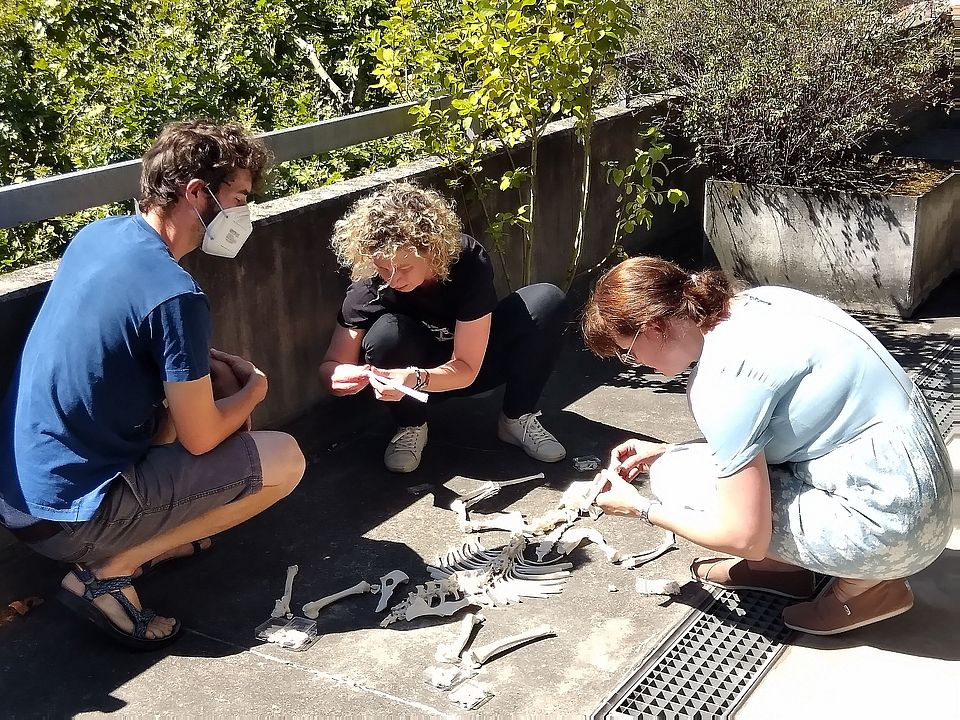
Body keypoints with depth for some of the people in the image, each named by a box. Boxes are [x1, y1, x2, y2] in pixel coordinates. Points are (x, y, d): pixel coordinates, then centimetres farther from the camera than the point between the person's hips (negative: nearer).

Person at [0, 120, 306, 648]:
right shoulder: (175, 293, -23)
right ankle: (107, 573, -5)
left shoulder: (99, 234, 3)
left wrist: (217, 364, 8)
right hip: (67, 518, -9)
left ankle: (151, 535, 16)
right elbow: (200, 438, -16)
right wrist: (253, 392, 5)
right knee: (285, 459, -6)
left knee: (215, 380, 18)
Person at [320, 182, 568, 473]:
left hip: (468, 369, 0)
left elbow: (466, 369, -28)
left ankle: (518, 417, -7)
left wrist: (413, 379, -47)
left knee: (548, 300, -25)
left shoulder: (469, 262, -30)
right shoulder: (369, 284, -27)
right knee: (386, 332, -36)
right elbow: (330, 365, -19)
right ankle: (411, 427, -8)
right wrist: (340, 376, -44)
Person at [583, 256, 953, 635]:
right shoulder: (749, 304, 2)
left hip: (889, 527, -9)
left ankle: (865, 579, 2)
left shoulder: (724, 377, -24)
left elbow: (746, 538, -19)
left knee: (674, 477, -8)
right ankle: (784, 562, 14)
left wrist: (642, 508, -4)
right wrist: (666, 451, 14)